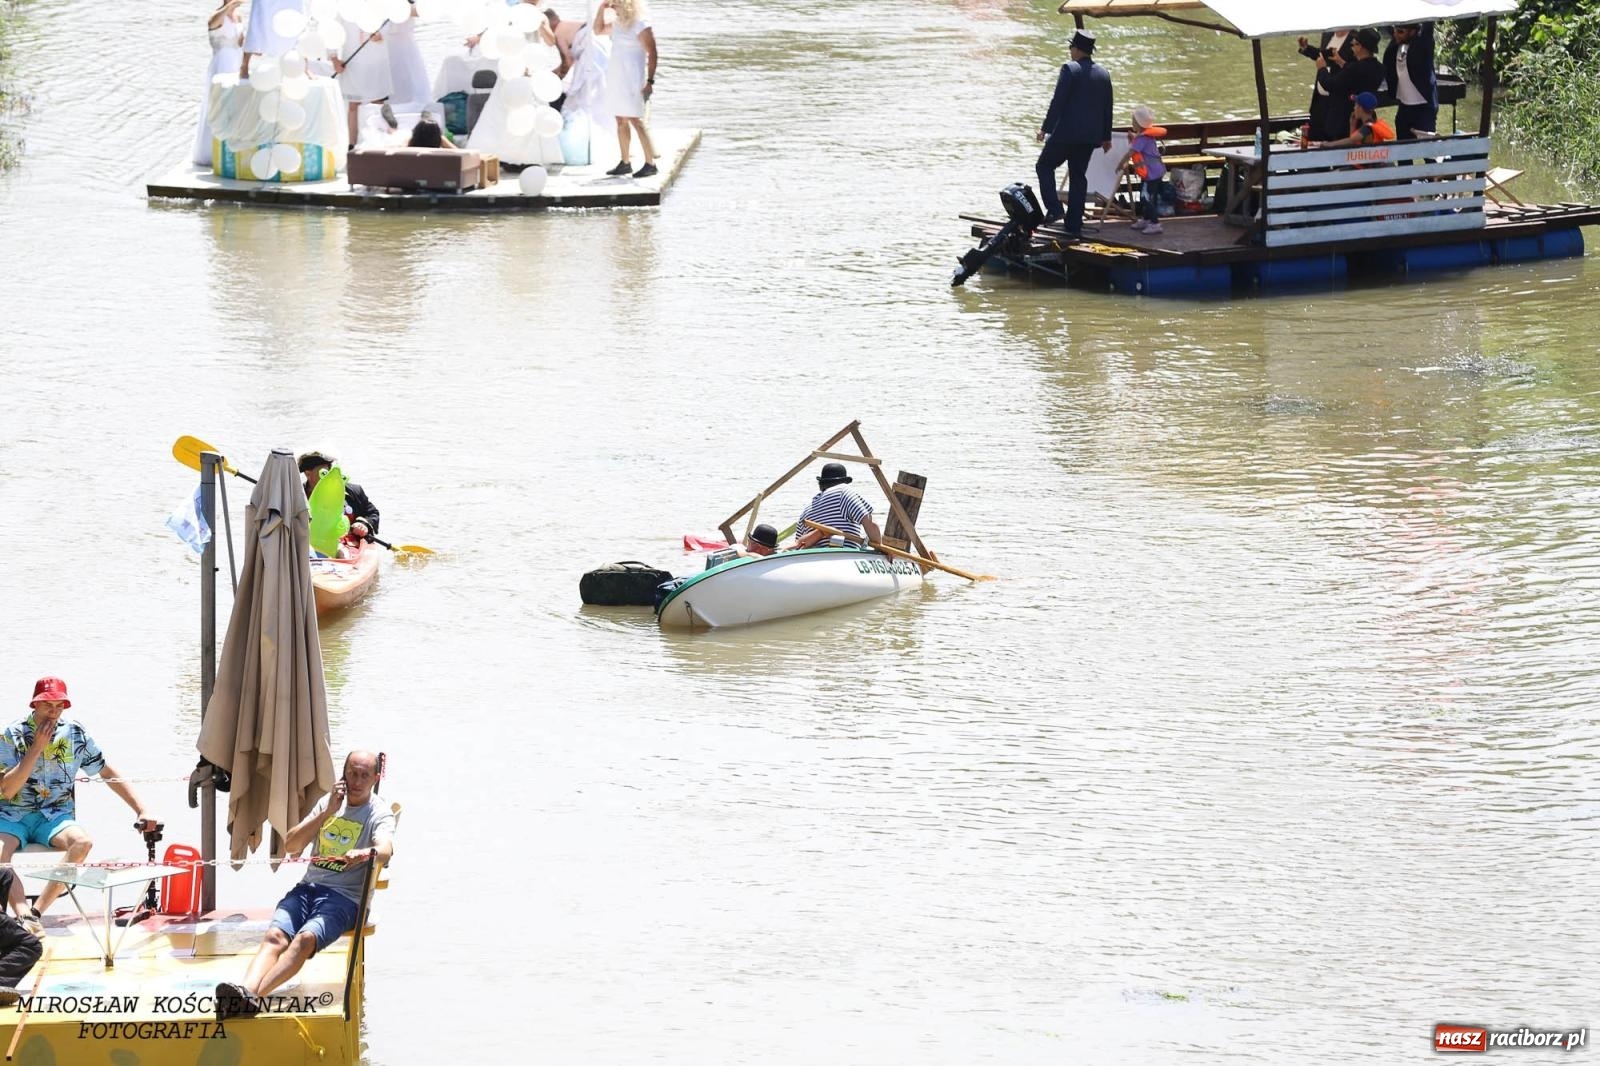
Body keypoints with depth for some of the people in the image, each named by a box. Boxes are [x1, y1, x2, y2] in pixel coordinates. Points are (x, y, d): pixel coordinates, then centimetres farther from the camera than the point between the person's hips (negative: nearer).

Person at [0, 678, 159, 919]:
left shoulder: (75, 733, 4)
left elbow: (109, 774, 11)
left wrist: (141, 811, 3)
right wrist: (37, 748, -14)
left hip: (54, 817, 2)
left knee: (83, 842, -31)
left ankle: (36, 912, -33)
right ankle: (24, 916, -49)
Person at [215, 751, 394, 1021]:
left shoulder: (379, 813, 4)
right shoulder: (329, 804, 20)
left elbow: (385, 849, -20)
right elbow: (291, 846, 9)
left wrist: (367, 853, -44)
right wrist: (328, 812, -1)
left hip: (344, 897, -5)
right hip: (308, 887, 5)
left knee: (305, 939, -33)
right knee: (275, 936, -26)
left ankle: (253, 995, -53)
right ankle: (246, 990, -51)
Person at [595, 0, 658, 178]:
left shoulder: (641, 25, -12)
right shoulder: (618, 24, 13)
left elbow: (652, 54, -15)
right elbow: (598, 29, 28)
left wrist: (650, 81, -20)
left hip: (632, 79, -8)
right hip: (616, 78, 8)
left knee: (636, 120, -11)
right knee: (621, 121, 9)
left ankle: (650, 164, -11)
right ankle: (625, 163, 14)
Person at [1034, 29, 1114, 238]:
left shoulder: (1070, 70, -11)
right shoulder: (1103, 74, 9)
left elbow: (1058, 101, -15)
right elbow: (1107, 108, 13)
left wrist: (1045, 129, -10)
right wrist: (1106, 137, 21)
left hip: (1066, 132, -6)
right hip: (1090, 135, 6)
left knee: (1045, 166, 9)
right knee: (1078, 176, 11)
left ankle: (1054, 209, -7)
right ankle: (1074, 225, 9)